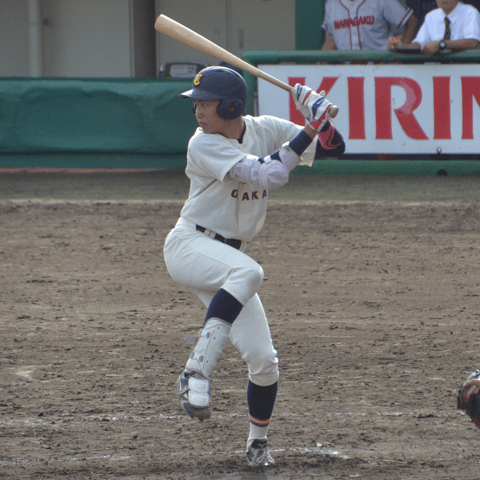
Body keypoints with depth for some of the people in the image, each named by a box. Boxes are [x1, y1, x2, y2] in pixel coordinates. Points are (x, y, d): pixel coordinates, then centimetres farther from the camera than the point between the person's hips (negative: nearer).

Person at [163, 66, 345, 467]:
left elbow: (333, 149, 2)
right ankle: (197, 372, -43)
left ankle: (257, 442, 19)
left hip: (229, 259, 6)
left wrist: (322, 119, -18)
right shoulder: (204, 145, -16)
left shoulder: (266, 130, 1)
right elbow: (266, 174, -27)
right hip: (188, 246, -6)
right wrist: (309, 132, -27)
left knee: (263, 359, -2)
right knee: (248, 272, -40)